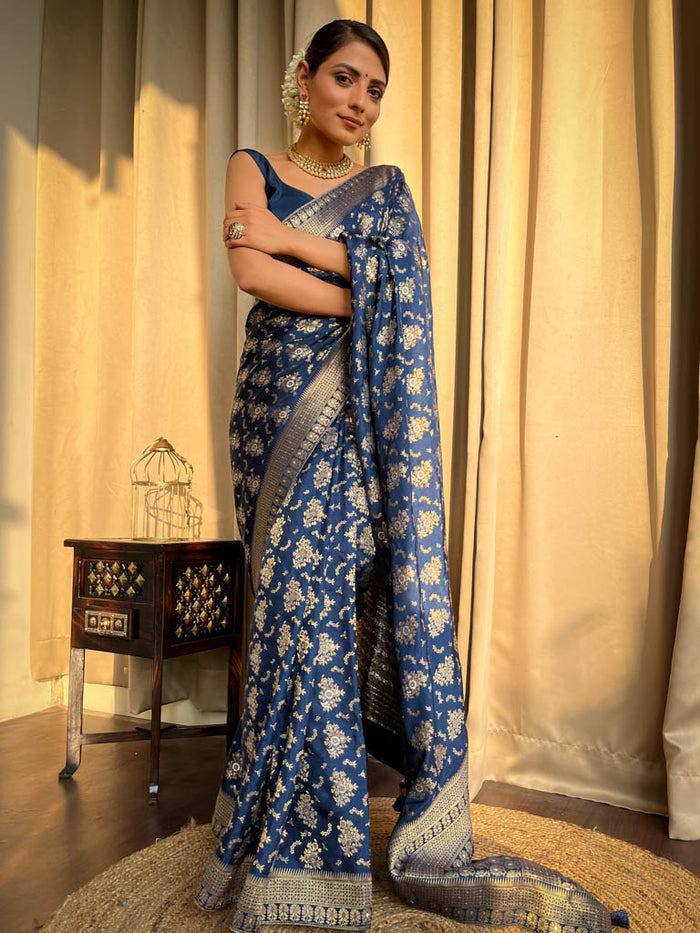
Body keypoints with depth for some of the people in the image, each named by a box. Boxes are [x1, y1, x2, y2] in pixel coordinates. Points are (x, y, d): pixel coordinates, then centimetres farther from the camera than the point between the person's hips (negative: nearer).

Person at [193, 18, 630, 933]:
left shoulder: (386, 188, 19)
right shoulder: (253, 168, 14)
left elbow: (409, 283, 0)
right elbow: (250, 271, -6)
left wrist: (292, 240, -4)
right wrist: (363, 299, -7)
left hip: (358, 413, 2)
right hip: (283, 404, -1)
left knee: (342, 592, -7)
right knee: (300, 594, -7)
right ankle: (290, 837, 7)